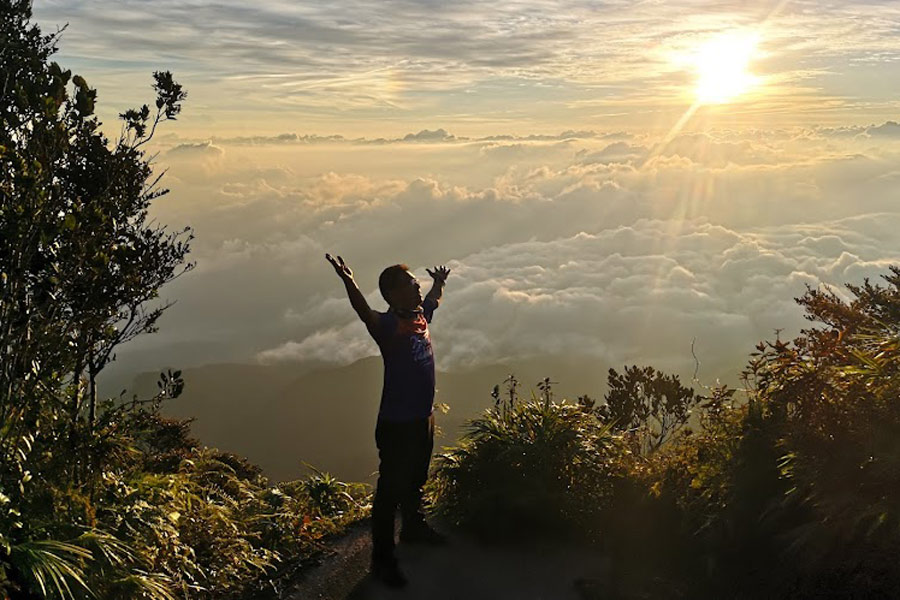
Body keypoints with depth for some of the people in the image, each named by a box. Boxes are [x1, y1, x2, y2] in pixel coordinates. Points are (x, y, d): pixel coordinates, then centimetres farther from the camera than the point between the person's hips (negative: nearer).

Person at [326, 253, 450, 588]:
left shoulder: (420, 315, 5)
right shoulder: (389, 324, -19)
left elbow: (434, 299, 30)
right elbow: (366, 314, -42)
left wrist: (439, 282, 45)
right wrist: (349, 283, -58)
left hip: (424, 418, 8)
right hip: (396, 423, -8)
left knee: (416, 481, 27)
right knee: (391, 489, 1)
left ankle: (413, 527, 49)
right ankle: (382, 558, 13)